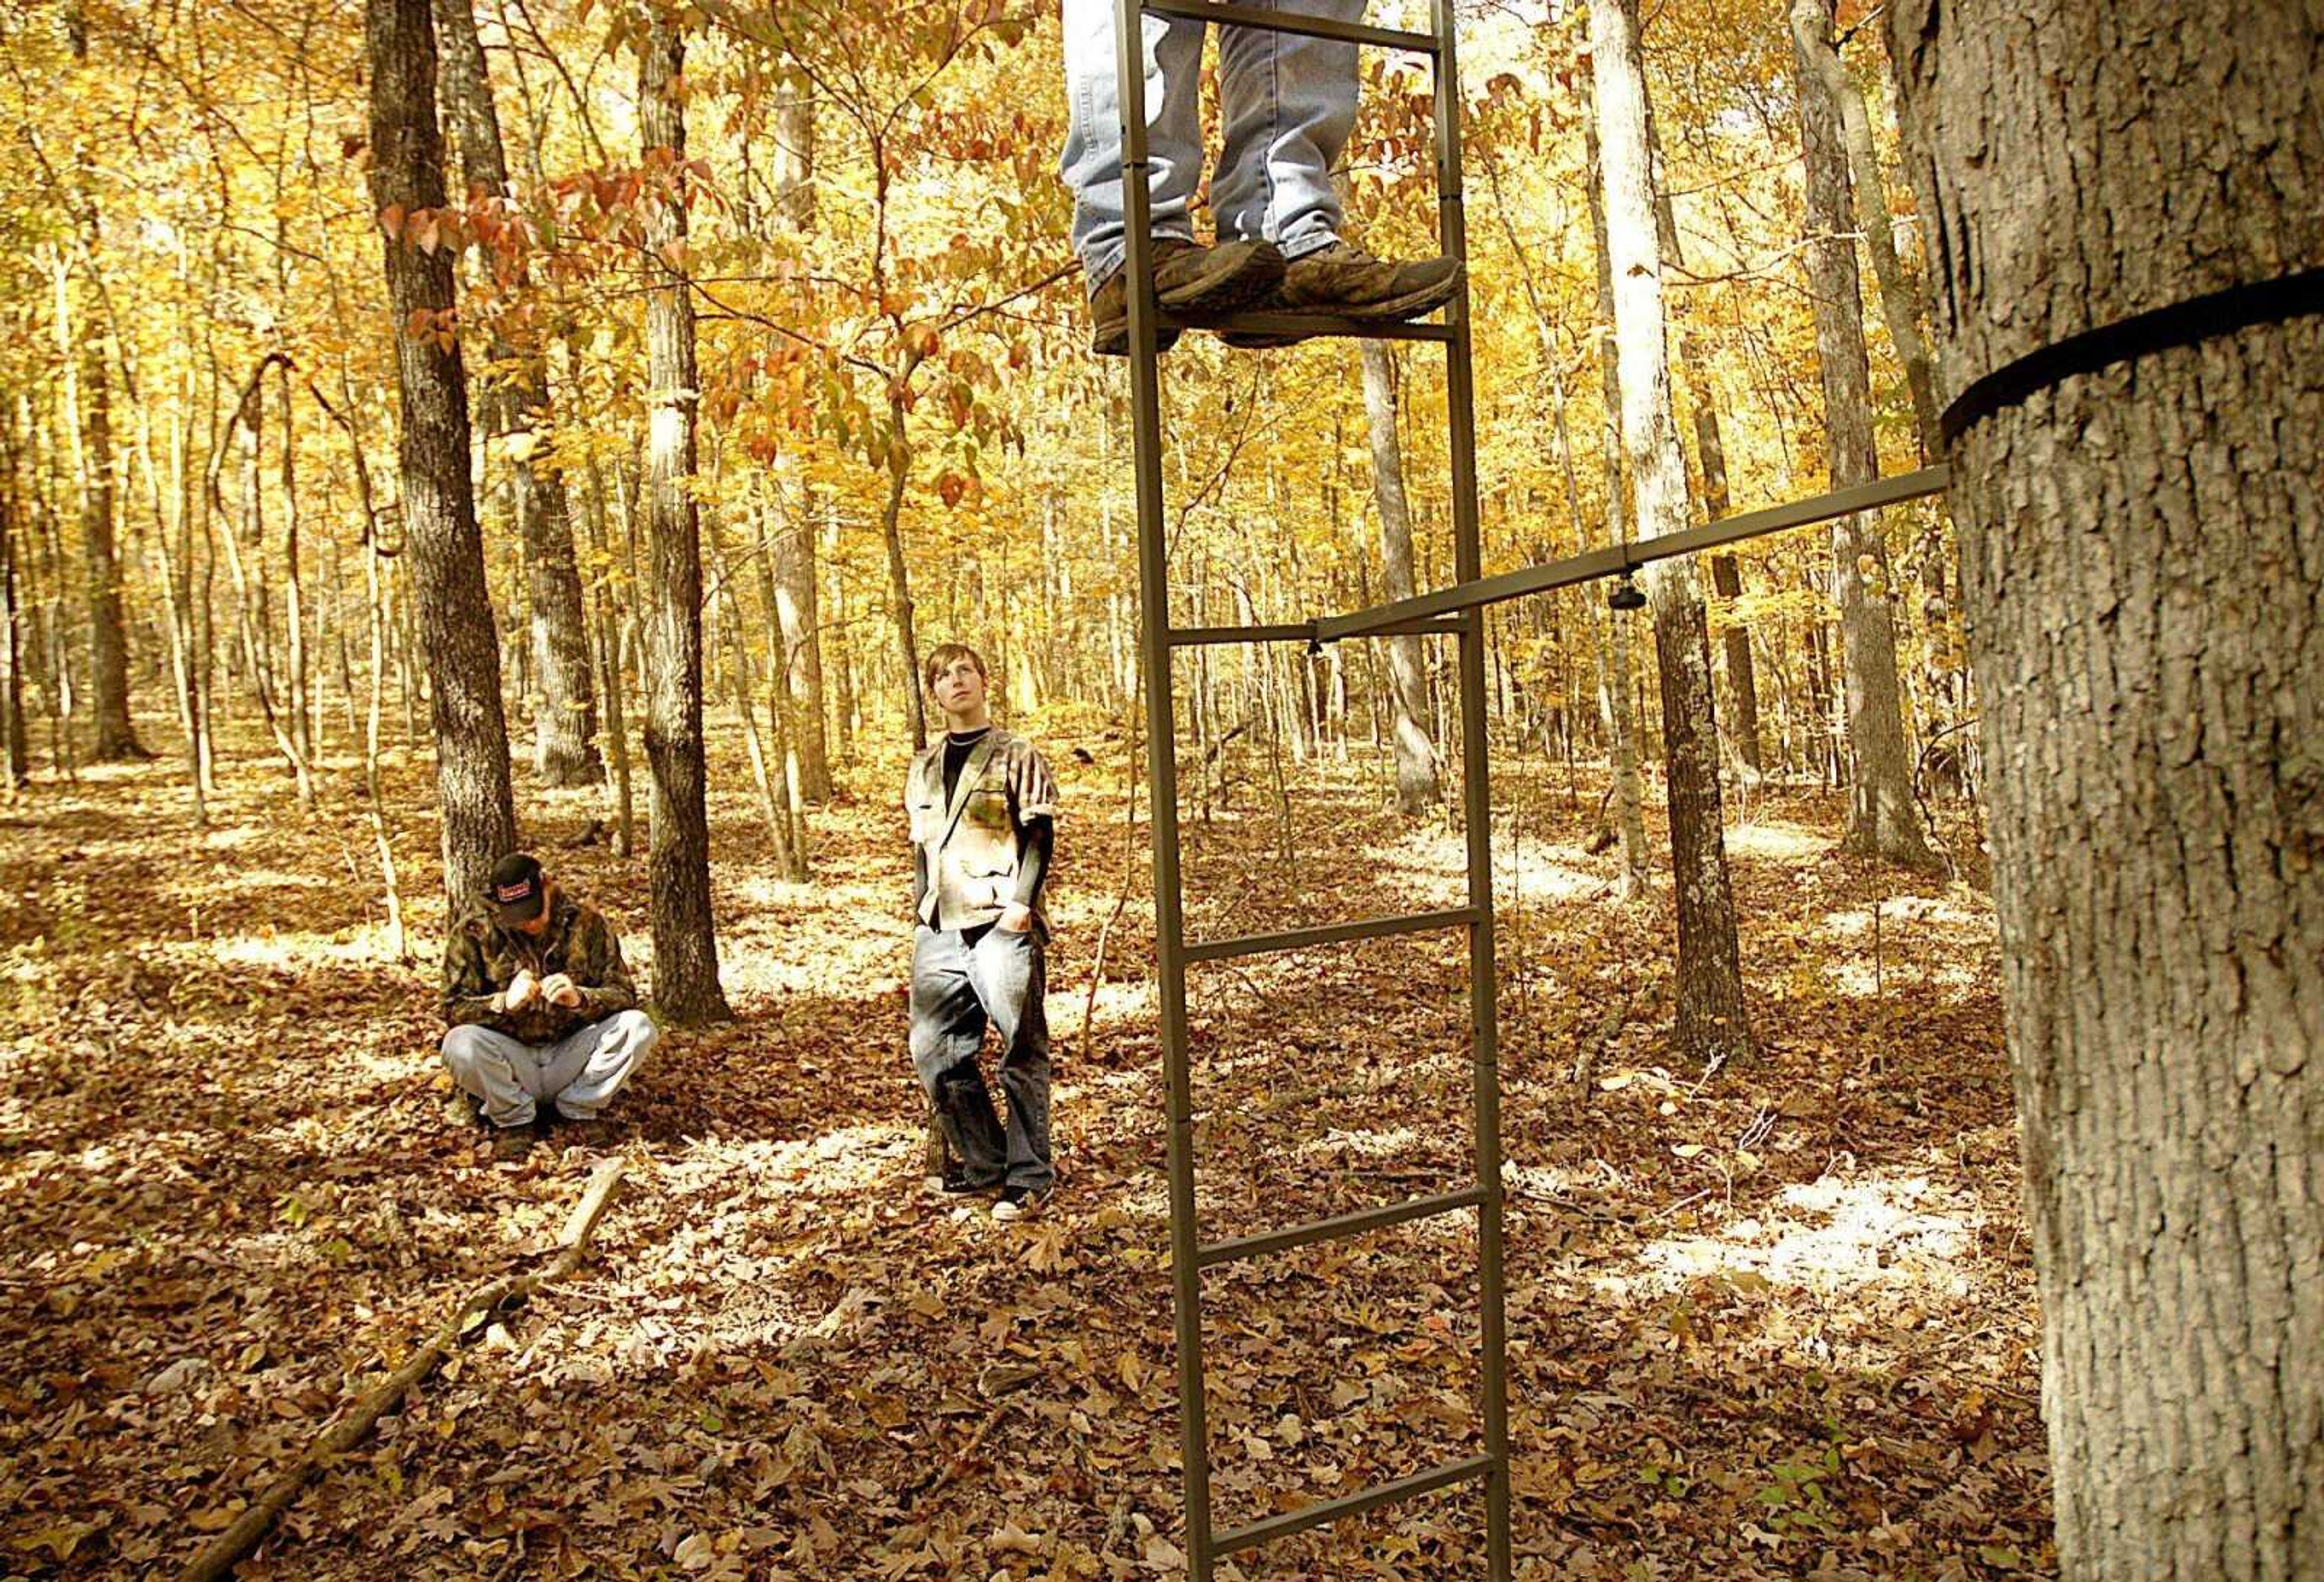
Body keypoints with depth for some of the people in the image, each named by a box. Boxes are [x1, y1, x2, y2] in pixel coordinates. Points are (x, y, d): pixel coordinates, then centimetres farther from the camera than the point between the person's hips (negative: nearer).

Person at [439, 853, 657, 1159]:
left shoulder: (585, 923, -3)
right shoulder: (473, 932, -5)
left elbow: (624, 994, -4)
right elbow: (454, 1009, -8)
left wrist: (581, 999, -26)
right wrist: (504, 1002, -28)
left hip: (571, 1054, 1)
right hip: (511, 1059, -1)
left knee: (637, 1027, -24)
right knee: (461, 1044, -32)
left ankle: (577, 1110, -5)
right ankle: (514, 1119, -6)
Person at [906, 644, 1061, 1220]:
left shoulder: (1015, 755, 3)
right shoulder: (922, 769, 19)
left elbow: (1040, 835, -3)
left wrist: (1022, 900, -15)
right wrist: (921, 912, 15)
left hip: (1002, 927, -6)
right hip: (939, 932, 6)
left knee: (1021, 1050, -4)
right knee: (934, 1051, 5)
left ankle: (1029, 1176, 5)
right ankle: (984, 1163, 18)